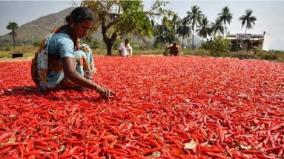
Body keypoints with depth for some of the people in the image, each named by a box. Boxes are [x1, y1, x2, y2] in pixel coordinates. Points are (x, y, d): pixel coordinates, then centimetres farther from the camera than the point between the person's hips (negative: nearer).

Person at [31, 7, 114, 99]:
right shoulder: (64, 41, -30)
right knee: (81, 55, -24)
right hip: (48, 81, -9)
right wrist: (97, 87, -48)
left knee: (84, 48, 7)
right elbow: (70, 73, -44)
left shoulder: (67, 31, -1)